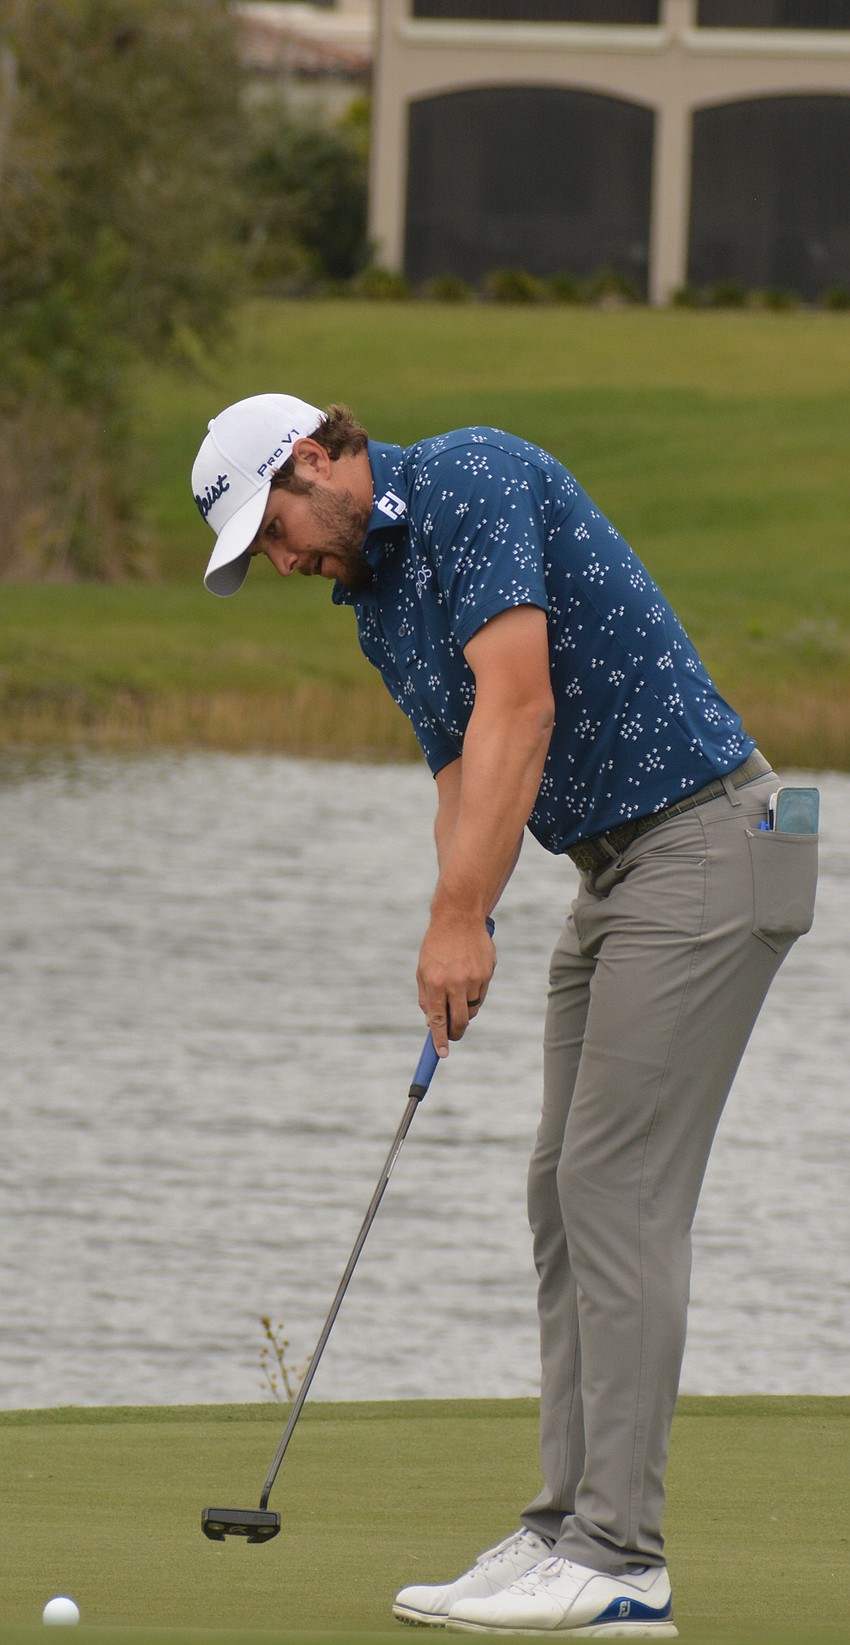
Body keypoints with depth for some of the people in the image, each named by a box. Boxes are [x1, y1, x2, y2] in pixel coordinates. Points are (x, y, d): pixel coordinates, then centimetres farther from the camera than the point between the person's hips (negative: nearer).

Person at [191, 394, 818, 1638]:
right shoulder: (378, 605, 15)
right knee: (567, 1194, 7)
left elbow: (520, 706, -22)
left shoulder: (475, 480, -14)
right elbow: (466, 777, 14)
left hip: (700, 845, -10)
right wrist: (461, 939, -6)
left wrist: (458, 919, -22)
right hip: (616, 871, 10)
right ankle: (572, 1530, 9)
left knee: (618, 1189, -11)